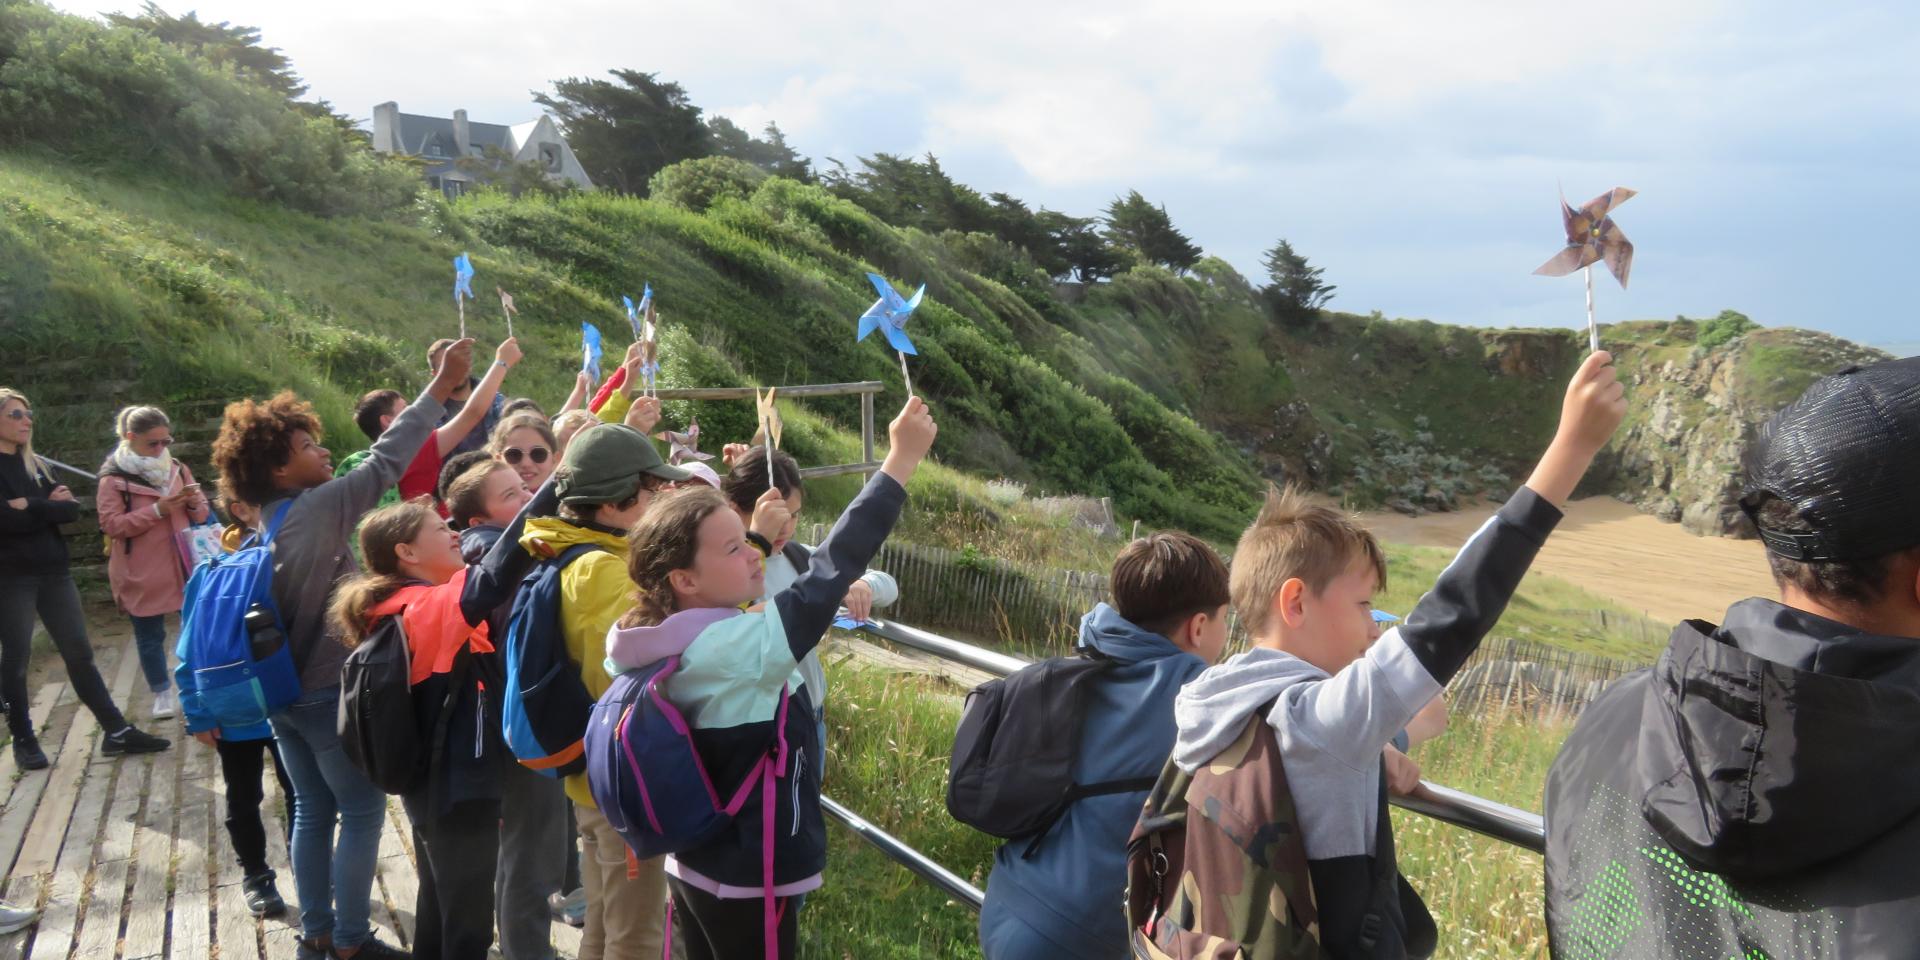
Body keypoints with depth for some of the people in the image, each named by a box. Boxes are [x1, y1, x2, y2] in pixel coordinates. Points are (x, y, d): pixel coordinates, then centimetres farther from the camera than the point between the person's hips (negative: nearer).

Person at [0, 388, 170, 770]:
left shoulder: (36, 464, 12)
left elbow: (71, 510, 3)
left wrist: (31, 507, -11)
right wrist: (48, 506, -10)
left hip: (53, 572, 6)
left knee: (80, 654, 7)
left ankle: (117, 732, 9)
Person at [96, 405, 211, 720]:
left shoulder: (177, 469, 8)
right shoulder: (114, 478, -6)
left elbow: (202, 515, 12)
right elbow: (111, 525, -13)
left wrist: (195, 503, -12)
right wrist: (157, 509, -22)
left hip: (185, 567, 4)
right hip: (142, 575, -3)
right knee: (150, 635, 8)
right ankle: (163, 693, 19)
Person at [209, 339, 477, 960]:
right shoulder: (317, 507, -19)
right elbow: (384, 462, -22)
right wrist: (441, 386, -20)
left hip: (283, 691, 8)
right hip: (329, 692, -8)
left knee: (313, 811, 17)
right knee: (362, 811, 3)